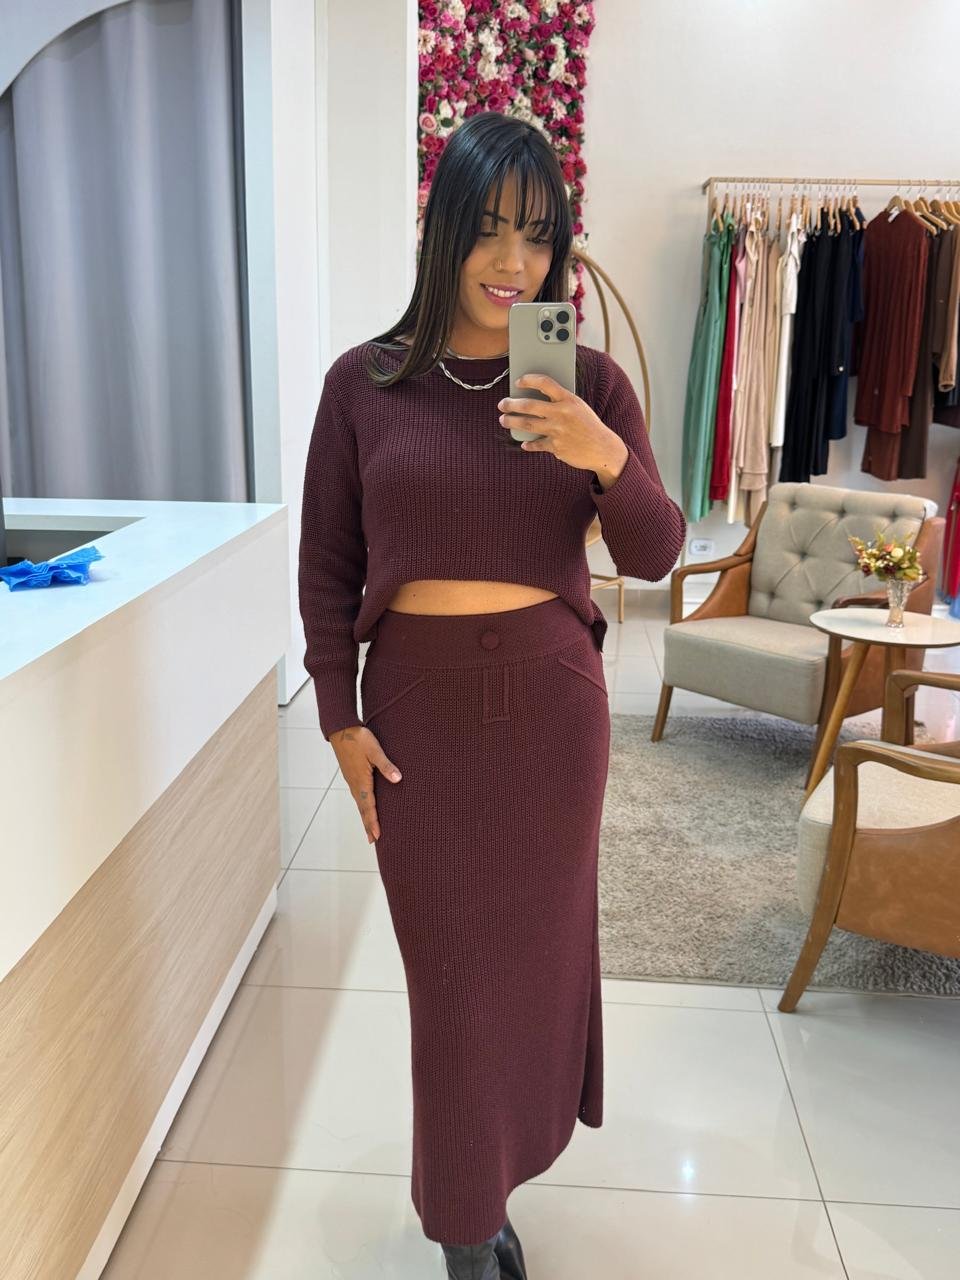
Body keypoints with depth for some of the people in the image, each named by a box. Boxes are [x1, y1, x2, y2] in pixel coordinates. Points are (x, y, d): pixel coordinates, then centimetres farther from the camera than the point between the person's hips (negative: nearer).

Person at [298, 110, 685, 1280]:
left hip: (549, 699, 1)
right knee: (449, 960, 10)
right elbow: (327, 568, 1)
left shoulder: (589, 383, -1)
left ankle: (492, 1167, 45)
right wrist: (340, 719, -2)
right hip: (416, 702, -1)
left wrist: (609, 461, -23)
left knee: (534, 946, 16)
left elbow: (652, 555, -4)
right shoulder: (364, 382, -3)